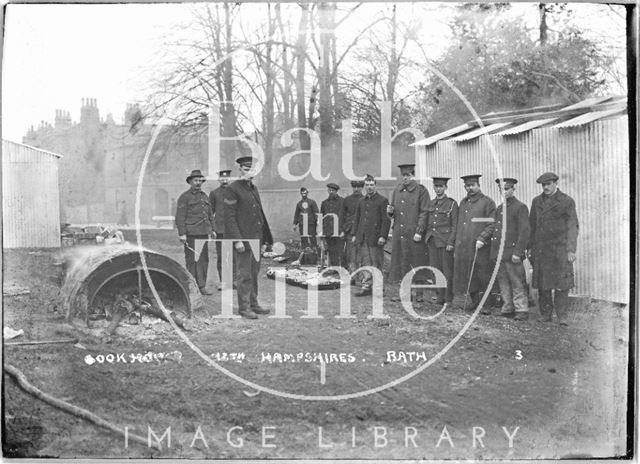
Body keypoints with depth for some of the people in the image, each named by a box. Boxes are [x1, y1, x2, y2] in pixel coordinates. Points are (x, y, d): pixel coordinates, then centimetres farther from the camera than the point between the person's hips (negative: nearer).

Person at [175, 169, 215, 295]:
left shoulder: (204, 196, 18)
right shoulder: (184, 197, -2)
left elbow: (210, 215, 24)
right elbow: (180, 217, -7)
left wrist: (212, 229, 17)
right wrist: (182, 234, -13)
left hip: (204, 233, 6)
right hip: (191, 234, -6)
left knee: (204, 259, 5)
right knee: (192, 260, -4)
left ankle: (202, 286, 11)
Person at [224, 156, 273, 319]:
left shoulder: (254, 189, 16)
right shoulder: (232, 189, -9)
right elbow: (229, 217, -14)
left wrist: (264, 239, 17)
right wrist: (237, 240, -20)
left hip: (256, 238, 8)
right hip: (242, 239, -7)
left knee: (254, 273, 12)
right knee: (244, 275, -3)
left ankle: (253, 304, 20)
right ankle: (243, 307, 4)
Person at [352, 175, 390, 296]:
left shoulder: (382, 201, -2)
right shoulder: (361, 202, 16)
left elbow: (386, 220, -6)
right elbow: (356, 219, 19)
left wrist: (383, 236, -14)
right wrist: (354, 235, 11)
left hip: (375, 238, -5)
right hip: (362, 238, 5)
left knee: (376, 264, -1)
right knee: (364, 263, 3)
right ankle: (366, 286, 6)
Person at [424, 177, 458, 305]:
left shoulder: (452, 204, -3)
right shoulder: (431, 203, 13)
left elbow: (455, 225, -6)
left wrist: (450, 242, -12)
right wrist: (427, 240, 10)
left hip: (445, 241, -5)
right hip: (432, 241, 5)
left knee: (447, 270, -1)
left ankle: (448, 298, 6)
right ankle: (440, 296, 14)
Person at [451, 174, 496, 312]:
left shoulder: (487, 202, -1)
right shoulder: (463, 203, 18)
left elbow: (491, 225, -7)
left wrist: (482, 238, -20)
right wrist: (456, 247, 16)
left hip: (479, 248, -5)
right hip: (462, 248, 5)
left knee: (482, 277, -1)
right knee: (462, 278, 5)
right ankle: (464, 301, 12)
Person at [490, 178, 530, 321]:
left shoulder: (520, 207, -6)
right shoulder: (499, 208, 17)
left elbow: (524, 232, -12)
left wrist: (518, 252, -17)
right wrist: (493, 252, 15)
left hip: (512, 252, -7)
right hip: (499, 253, 7)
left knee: (517, 284, -3)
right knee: (503, 283, 11)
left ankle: (522, 311, 2)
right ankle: (508, 309, 18)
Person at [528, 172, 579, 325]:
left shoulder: (567, 201, -1)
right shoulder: (536, 201, 12)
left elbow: (572, 226, -6)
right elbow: (532, 225, 16)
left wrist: (571, 250, -13)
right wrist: (529, 247, 12)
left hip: (560, 248, -3)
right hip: (540, 248, 3)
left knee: (562, 283, -6)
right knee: (542, 283, 3)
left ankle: (561, 315, 2)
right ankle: (546, 314, 12)